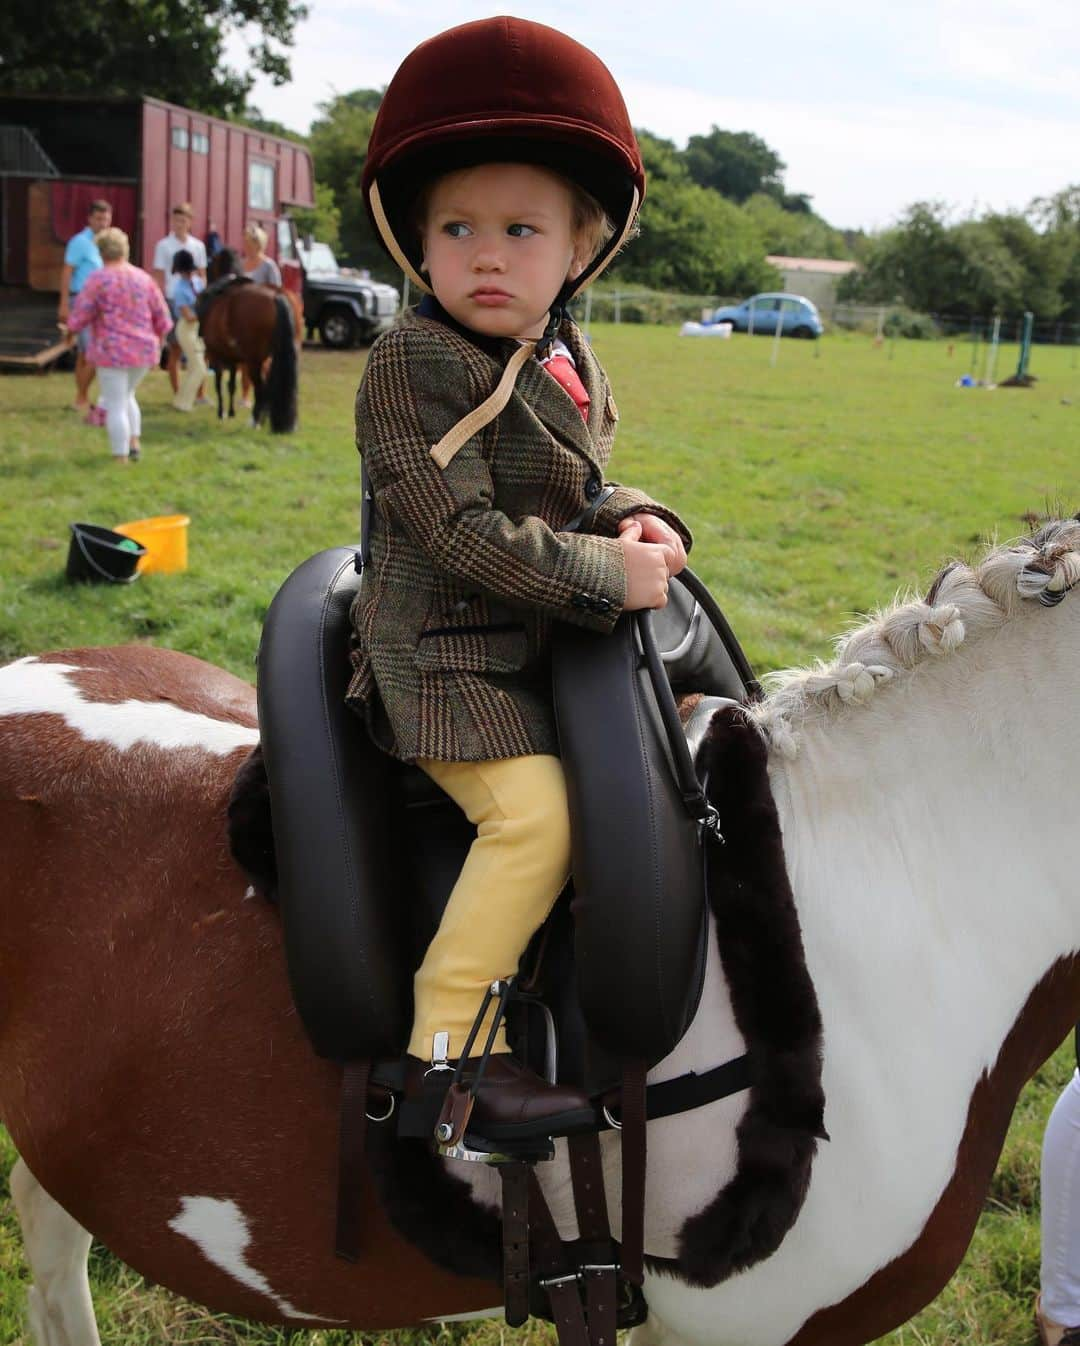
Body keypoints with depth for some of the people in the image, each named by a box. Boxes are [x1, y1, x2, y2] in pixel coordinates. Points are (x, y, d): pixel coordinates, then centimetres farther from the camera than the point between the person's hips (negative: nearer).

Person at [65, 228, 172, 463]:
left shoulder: (98, 280, -10)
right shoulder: (143, 278, 4)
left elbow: (80, 314, -9)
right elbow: (162, 316, 8)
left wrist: (71, 328, 12)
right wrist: (158, 340, 25)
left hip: (112, 351, -5)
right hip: (143, 350, 5)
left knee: (115, 405, 2)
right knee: (126, 396, 26)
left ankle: (121, 458, 2)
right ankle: (134, 442, 16)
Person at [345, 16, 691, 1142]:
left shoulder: (570, 366, 7)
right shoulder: (411, 367, -17)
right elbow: (462, 531, -23)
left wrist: (634, 521, -1)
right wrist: (603, 576, -21)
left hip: (544, 647, 9)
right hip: (446, 657, -8)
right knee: (536, 809, -24)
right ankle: (445, 1041, -15)